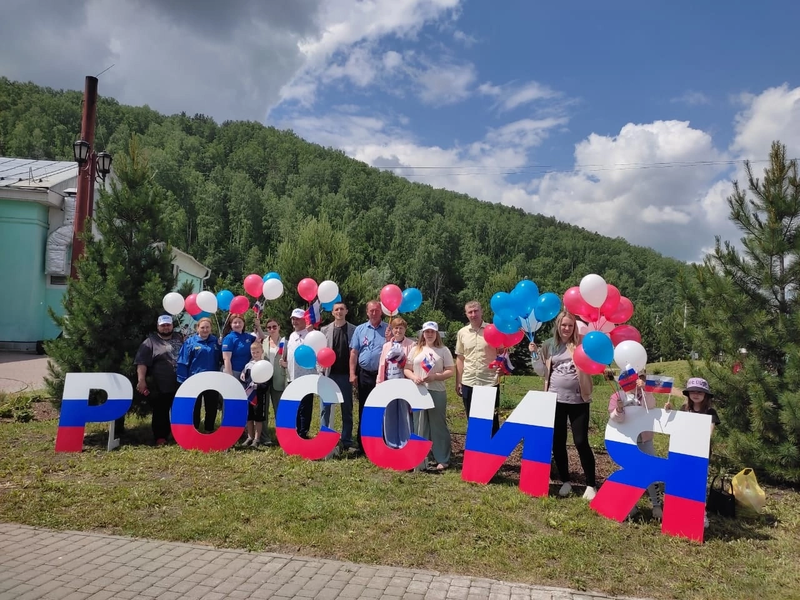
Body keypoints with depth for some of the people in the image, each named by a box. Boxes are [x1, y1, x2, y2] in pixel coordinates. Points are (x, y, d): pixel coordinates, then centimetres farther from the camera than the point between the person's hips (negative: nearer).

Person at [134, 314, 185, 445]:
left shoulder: (179, 338, 13)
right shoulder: (151, 341, -1)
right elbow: (142, 363, -10)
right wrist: (141, 380, -21)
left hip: (180, 385, 4)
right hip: (160, 387, -4)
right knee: (161, 414, 5)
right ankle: (161, 438, 14)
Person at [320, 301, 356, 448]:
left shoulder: (354, 330, 2)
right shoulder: (325, 329, 6)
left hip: (345, 375, -1)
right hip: (329, 374, 1)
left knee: (347, 409, 6)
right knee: (326, 407, 5)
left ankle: (347, 441, 13)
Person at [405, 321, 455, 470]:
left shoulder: (443, 350, 1)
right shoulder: (416, 350, 10)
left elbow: (450, 371, -2)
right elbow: (407, 369, 11)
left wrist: (435, 376, -16)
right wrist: (413, 377, -9)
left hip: (437, 392, -3)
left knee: (438, 425, 1)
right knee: (420, 425, 8)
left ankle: (442, 460, 9)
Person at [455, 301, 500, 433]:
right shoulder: (462, 332, 6)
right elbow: (460, 358, 11)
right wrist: (458, 382, 9)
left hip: (490, 383, -3)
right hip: (468, 384, 3)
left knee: (491, 422, 6)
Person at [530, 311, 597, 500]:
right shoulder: (548, 345, 7)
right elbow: (542, 372, 8)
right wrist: (535, 354, -3)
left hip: (578, 400, -3)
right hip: (555, 399, 3)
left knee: (581, 442, -4)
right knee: (557, 442, 7)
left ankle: (591, 485, 9)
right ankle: (565, 481, 23)